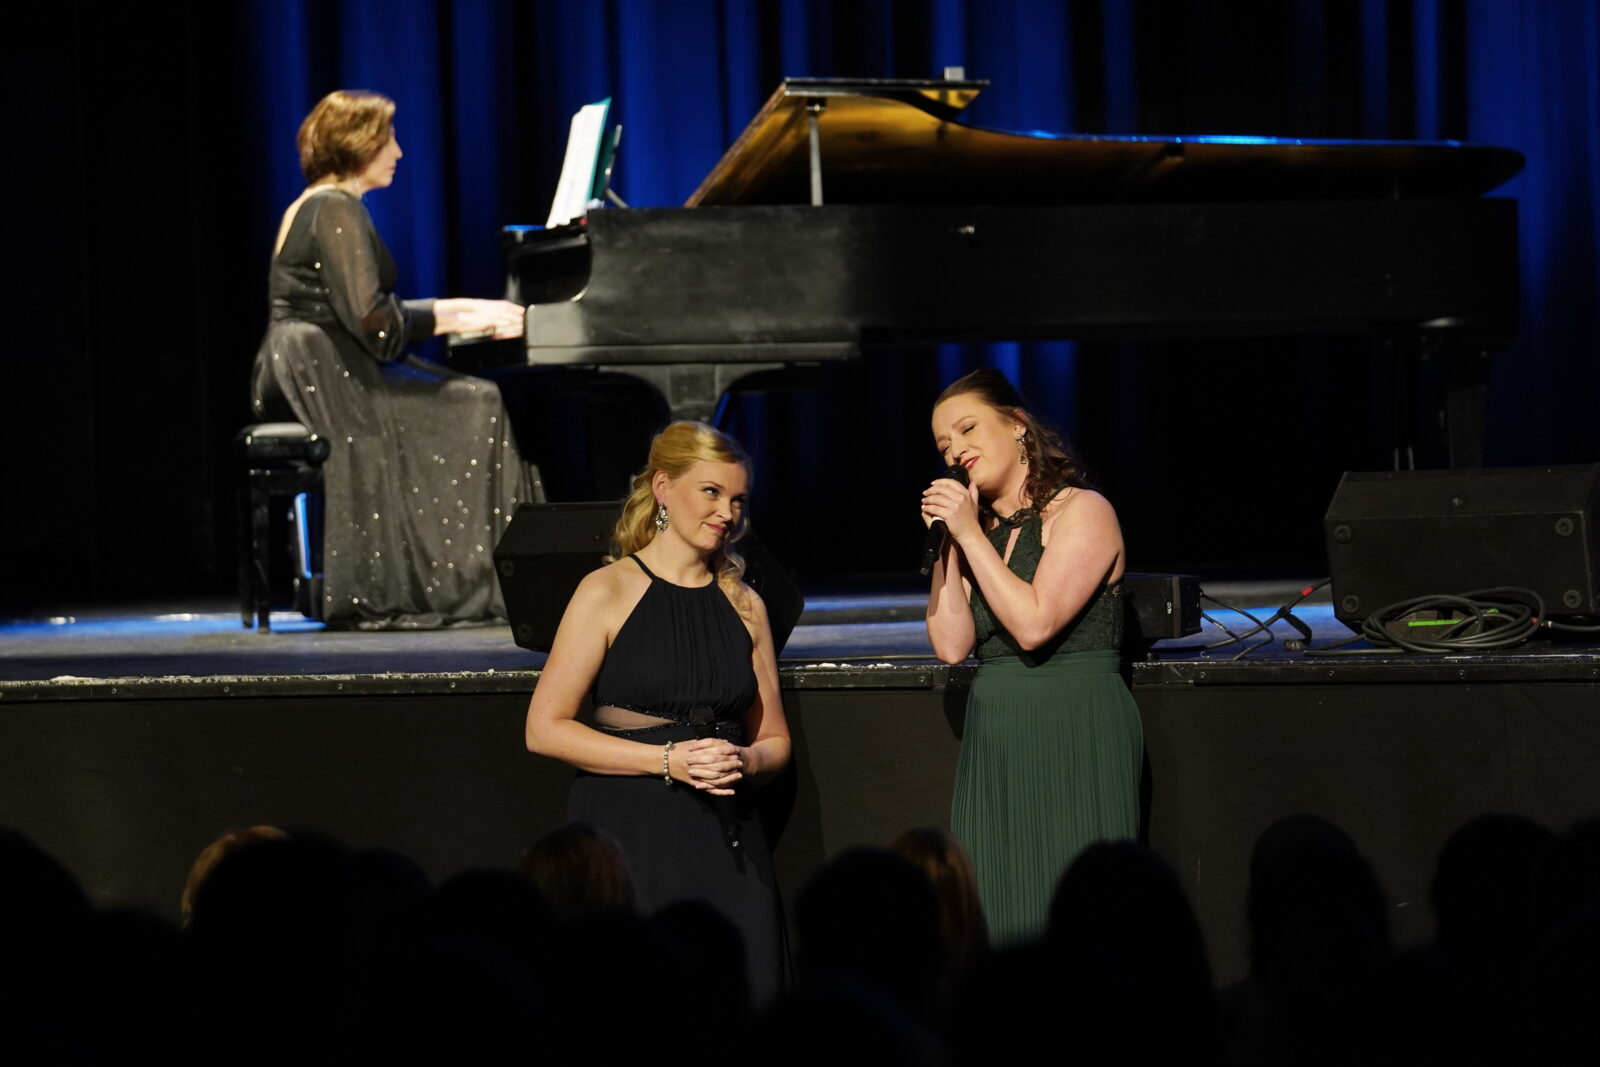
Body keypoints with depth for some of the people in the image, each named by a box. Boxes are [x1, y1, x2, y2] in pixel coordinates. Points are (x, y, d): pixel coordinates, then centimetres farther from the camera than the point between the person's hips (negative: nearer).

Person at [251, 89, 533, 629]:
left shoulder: (313, 207, 19)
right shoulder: (337, 210, -12)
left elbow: (370, 310, 23)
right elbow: (372, 320, -20)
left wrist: (465, 308, 18)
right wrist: (464, 319, -11)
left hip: (304, 378, 10)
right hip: (328, 379, -10)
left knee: (471, 402, 8)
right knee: (475, 408, -10)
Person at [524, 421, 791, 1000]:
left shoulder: (743, 605, 14)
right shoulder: (608, 593, -1)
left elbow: (774, 740, 20)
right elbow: (545, 729, -6)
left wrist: (745, 762, -4)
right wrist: (670, 760, -12)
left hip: (726, 841, 4)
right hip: (629, 839, -4)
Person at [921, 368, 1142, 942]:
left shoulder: (1082, 512, -3)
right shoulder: (980, 533, 15)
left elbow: (1034, 625, -15)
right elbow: (952, 645, 4)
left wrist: (970, 535, -9)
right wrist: (946, 543, 1)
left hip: (1077, 738, -6)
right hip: (994, 742, 6)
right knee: (1002, 926, 1)